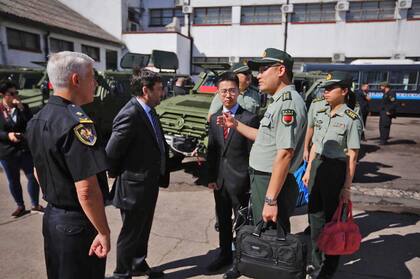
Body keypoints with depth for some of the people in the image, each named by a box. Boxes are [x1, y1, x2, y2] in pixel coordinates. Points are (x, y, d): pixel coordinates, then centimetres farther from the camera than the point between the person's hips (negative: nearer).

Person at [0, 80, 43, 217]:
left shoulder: (23, 107, 0)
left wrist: (21, 108, -20)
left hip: (26, 149, 0)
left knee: (33, 177, 4)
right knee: (13, 181, 12)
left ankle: (35, 204, 21)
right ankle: (20, 206, 28)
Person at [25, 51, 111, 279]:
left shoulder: (37, 120, 3)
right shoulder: (76, 123, -25)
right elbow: (87, 191, -29)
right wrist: (103, 232, -19)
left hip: (51, 217, 8)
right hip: (78, 223, -8)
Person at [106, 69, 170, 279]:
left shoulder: (148, 111, 5)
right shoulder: (130, 115, -25)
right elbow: (111, 153, -25)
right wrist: (120, 175, -8)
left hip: (149, 183, 9)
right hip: (135, 186, -9)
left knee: (143, 230, 24)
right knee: (131, 232, 12)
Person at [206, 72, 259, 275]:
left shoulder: (249, 119, -11)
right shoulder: (214, 118, 6)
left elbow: (253, 153, -10)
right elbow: (211, 150, 7)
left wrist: (252, 180, -10)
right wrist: (211, 177, 3)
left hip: (240, 181, -5)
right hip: (220, 180, 5)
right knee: (223, 220, 19)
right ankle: (225, 255, 39)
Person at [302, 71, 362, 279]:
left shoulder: (351, 119, -13)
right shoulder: (320, 114, 7)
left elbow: (352, 156, -14)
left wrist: (347, 187, -15)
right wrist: (308, 170, 13)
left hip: (336, 169, -6)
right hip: (317, 166, 7)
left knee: (332, 217, 8)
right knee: (315, 213, 16)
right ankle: (317, 262, 38)